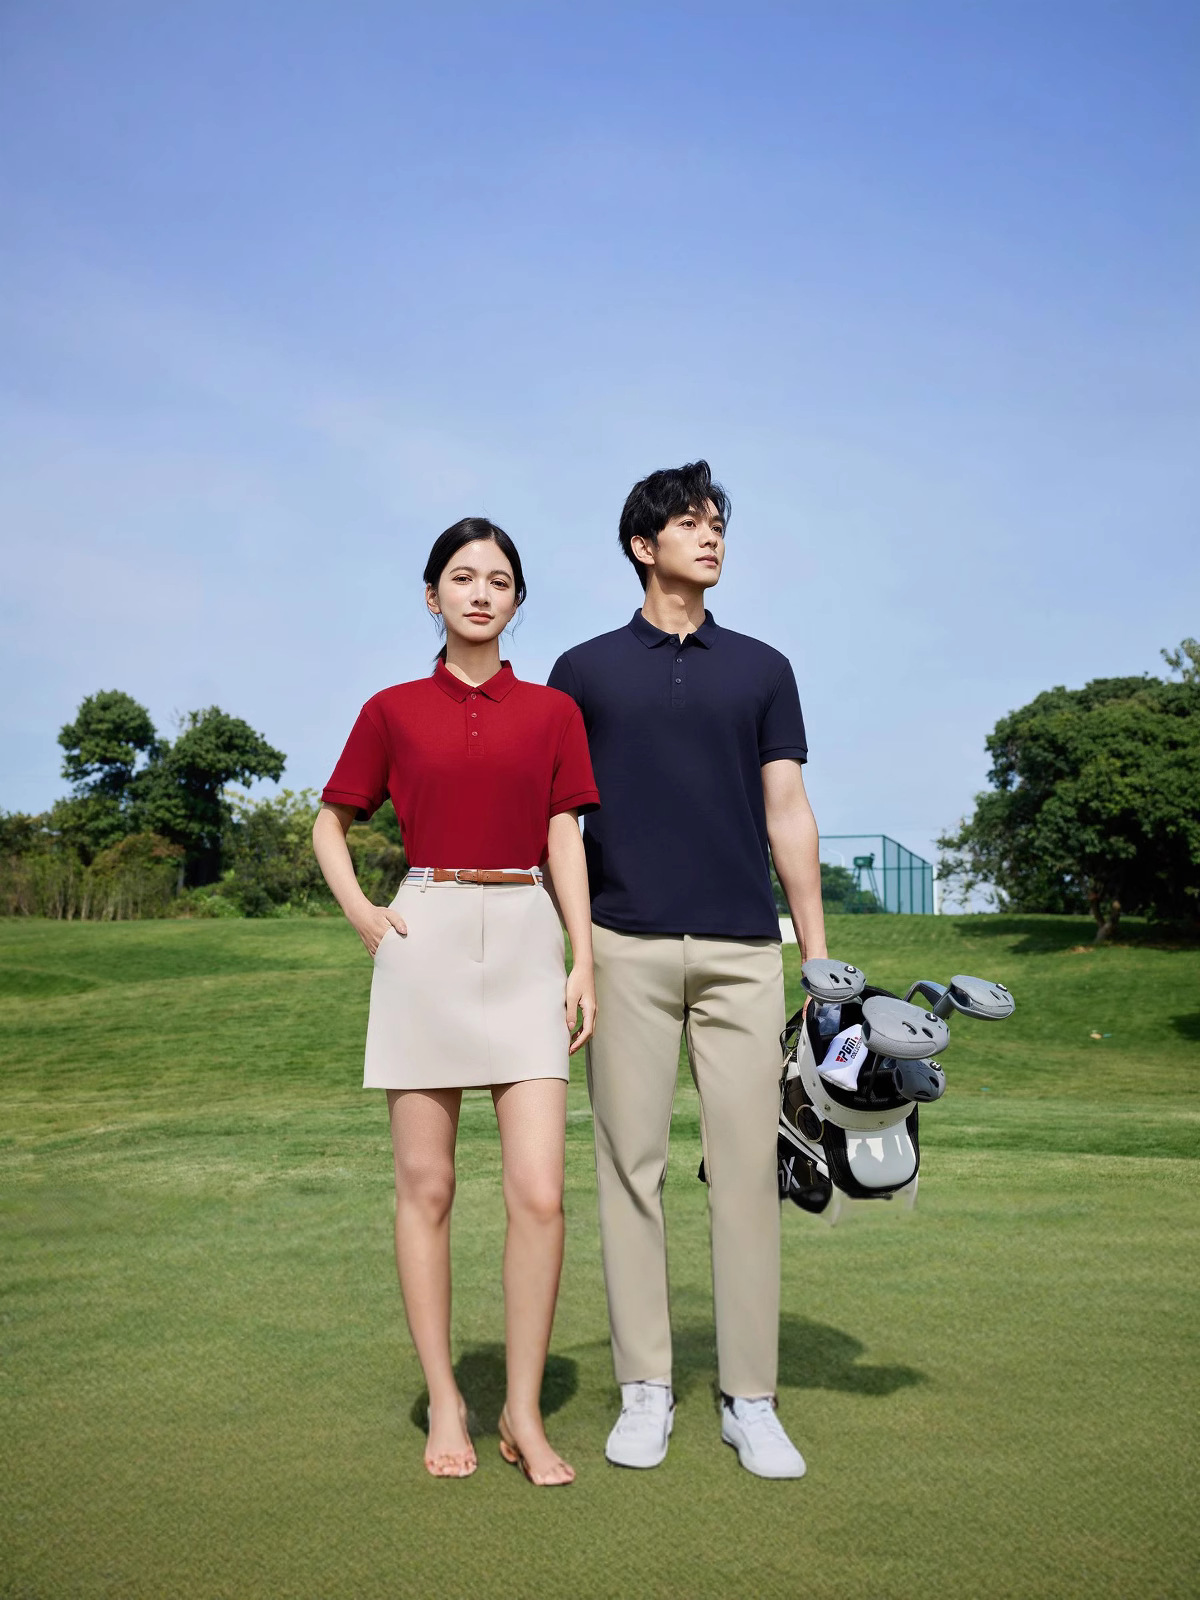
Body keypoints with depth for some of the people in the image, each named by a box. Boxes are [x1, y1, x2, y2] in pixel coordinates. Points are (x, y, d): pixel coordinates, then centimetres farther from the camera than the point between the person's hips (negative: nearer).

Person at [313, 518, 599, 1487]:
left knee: (540, 1191, -6)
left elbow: (566, 843, 7)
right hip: (425, 941, 0)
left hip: (524, 943, 0)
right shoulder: (393, 711, 7)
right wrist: (359, 912, 2)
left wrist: (586, 963, -2)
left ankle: (525, 1411, 8)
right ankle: (444, 1401, 18)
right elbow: (330, 823, 17)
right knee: (425, 1186, 4)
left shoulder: (551, 712, 9)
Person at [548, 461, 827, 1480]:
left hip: (743, 948, 1)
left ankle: (750, 1399, 10)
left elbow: (788, 812, 10)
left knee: (748, 1167, 0)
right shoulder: (586, 670, 10)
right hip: (626, 947, -1)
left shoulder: (762, 669, 14)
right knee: (632, 1164, 2)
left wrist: (820, 952, 5)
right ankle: (645, 1390, 13)